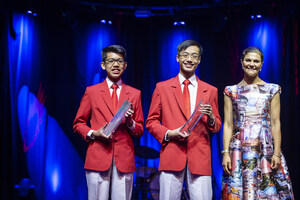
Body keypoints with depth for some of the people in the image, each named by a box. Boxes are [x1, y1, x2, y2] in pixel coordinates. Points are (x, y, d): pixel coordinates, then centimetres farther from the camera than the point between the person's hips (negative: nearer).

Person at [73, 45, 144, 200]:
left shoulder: (134, 94, 13)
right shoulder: (91, 91, 9)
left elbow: (140, 131, 14)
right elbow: (78, 124, 12)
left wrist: (130, 122, -7)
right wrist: (93, 134, -6)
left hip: (124, 159, 1)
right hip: (98, 158, -1)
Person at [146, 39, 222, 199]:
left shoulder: (210, 91, 13)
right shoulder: (162, 87, 10)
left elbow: (217, 127, 16)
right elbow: (151, 121, 10)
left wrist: (211, 118, -6)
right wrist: (168, 134, -8)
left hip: (200, 157, 1)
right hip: (171, 156, -1)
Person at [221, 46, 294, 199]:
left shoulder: (272, 90, 7)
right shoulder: (231, 91, 8)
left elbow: (275, 123, 2)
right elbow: (228, 125, 4)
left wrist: (277, 153, -6)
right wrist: (226, 153, -4)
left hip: (266, 148, 0)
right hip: (239, 149, 0)